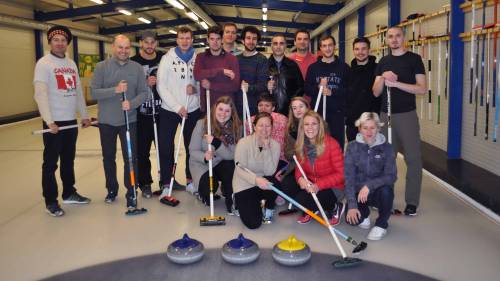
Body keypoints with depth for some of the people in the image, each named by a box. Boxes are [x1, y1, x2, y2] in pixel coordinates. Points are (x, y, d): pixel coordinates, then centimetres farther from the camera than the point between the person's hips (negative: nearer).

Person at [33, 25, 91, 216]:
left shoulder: (71, 64, 12)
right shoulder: (44, 63, -9)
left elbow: (78, 90, 17)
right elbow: (40, 94, -17)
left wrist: (84, 115, 14)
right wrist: (49, 121, -25)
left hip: (71, 120, 7)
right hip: (54, 122, -7)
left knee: (68, 159, 16)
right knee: (51, 162, 1)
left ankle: (69, 193, 29)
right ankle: (50, 201, 11)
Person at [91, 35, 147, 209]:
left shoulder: (137, 68, -1)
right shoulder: (102, 67, -4)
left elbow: (143, 93, -3)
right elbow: (94, 92, -10)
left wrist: (132, 103, -21)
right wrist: (115, 90, -23)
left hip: (129, 121, 0)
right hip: (106, 121, 1)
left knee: (130, 158, -1)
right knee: (108, 157, 14)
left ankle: (131, 194, 11)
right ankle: (112, 189, 32)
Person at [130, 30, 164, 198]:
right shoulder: (133, 62, -2)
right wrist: (146, 83, -16)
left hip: (162, 110, 2)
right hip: (142, 113, -2)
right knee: (142, 150, 4)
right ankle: (145, 183, 17)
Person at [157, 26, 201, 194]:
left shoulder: (198, 59, 3)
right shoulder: (167, 58, -3)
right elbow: (161, 86, -7)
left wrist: (195, 88, -16)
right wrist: (177, 107, -14)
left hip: (193, 110, 2)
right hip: (169, 110, -2)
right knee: (166, 147, 2)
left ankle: (190, 179, 24)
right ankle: (166, 182, 15)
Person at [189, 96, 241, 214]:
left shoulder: (236, 127, -11)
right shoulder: (202, 124, -14)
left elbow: (232, 155, -20)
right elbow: (193, 151, -12)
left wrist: (216, 143, -36)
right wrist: (204, 157, -35)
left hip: (222, 164, 2)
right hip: (201, 165, -1)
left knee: (231, 166, -33)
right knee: (210, 188, -28)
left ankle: (230, 201, -13)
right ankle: (201, 191, 12)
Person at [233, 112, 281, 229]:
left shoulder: (275, 145, -7)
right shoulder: (244, 143, -16)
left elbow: (269, 172, -17)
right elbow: (240, 170, -21)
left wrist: (266, 148, -24)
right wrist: (256, 179, -38)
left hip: (263, 184, 3)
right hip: (244, 186, -2)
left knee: (273, 182, -34)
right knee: (253, 223, -15)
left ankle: (268, 209, 0)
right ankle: (242, 204, 20)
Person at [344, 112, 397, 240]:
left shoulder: (386, 147, -8)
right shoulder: (352, 147, -7)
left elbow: (391, 176, -18)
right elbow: (349, 177, -13)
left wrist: (369, 185, -33)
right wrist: (352, 205, -22)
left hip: (379, 190, 0)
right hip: (358, 191, 1)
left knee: (386, 190, -35)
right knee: (351, 218, -25)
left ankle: (381, 225, -7)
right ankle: (364, 214, 14)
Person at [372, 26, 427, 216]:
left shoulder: (414, 59, -1)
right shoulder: (383, 62, 12)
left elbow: (422, 89, -9)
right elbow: (376, 92, 7)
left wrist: (396, 83, -17)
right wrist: (383, 78, -12)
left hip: (407, 115, -4)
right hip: (386, 115, 4)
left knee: (413, 158, -4)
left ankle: (412, 201, 3)